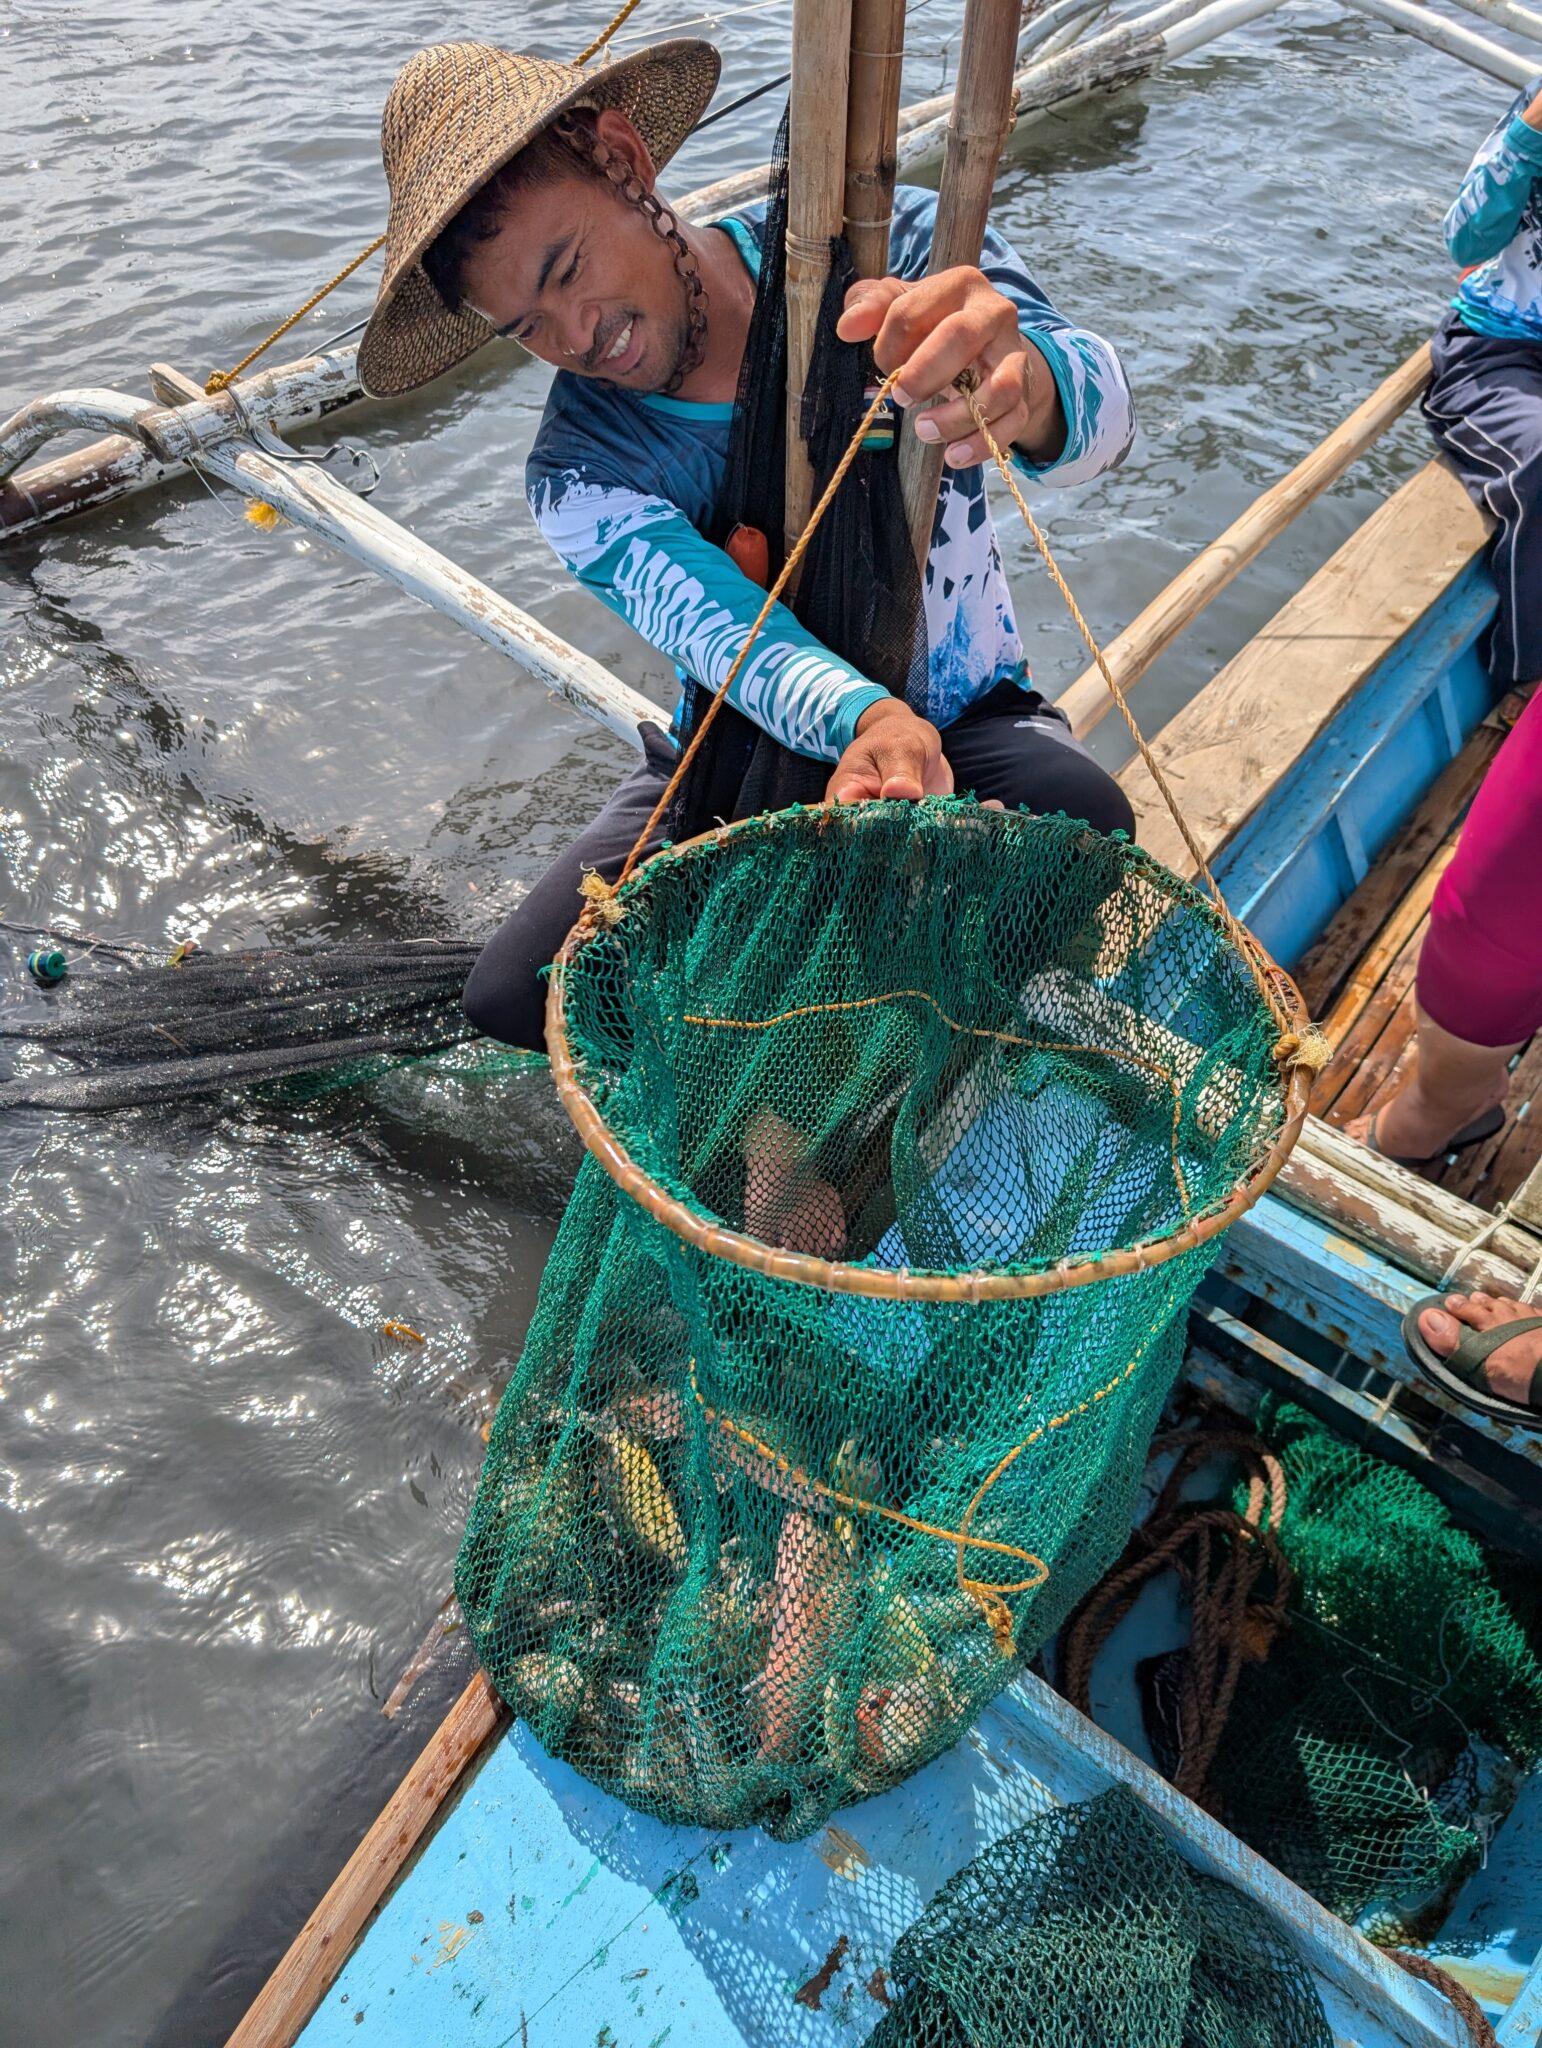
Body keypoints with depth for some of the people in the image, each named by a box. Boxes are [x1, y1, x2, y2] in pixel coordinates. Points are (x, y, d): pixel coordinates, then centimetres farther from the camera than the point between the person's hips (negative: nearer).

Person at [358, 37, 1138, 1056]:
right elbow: (732, 637, -30)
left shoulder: (888, 246, -14)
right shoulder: (580, 478, -12)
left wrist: (1027, 384, -57)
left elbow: (1100, 414, -31)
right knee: (517, 995, -18)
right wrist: (866, 721, -53)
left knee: (1080, 818, -36)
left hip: (970, 719, 0)